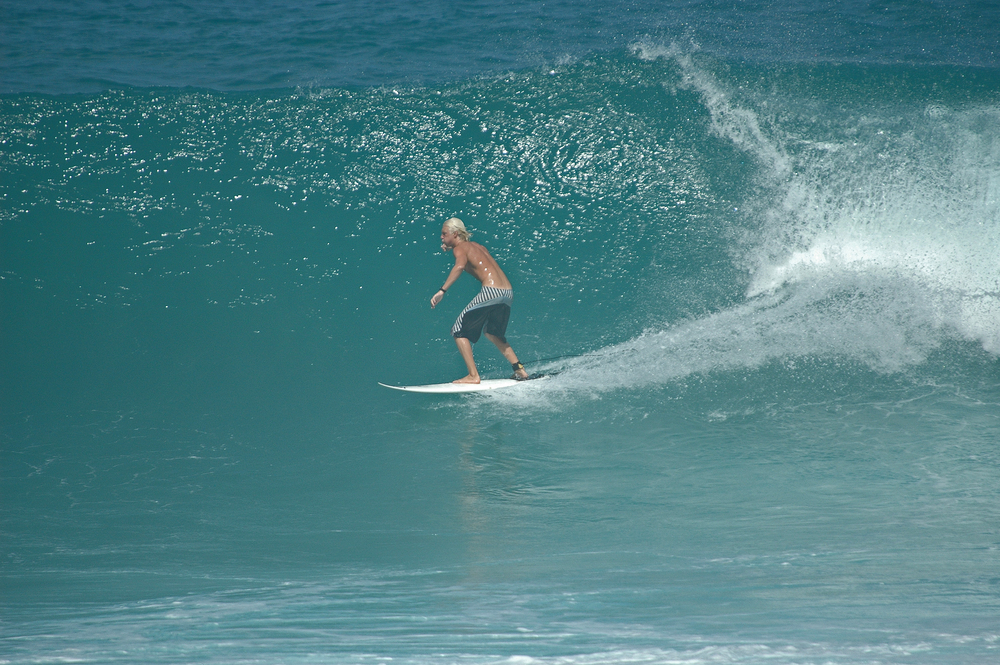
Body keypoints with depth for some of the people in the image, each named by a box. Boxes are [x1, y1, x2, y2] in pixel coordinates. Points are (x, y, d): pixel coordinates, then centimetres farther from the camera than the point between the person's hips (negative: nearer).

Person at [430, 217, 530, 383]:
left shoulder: (460, 248, 1)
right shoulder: (476, 246, 24)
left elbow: (460, 266, -22)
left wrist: (442, 291, -29)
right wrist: (450, 250, 41)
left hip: (491, 292, -8)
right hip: (508, 293, 8)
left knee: (459, 332, 2)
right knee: (493, 334, 30)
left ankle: (473, 376, -7)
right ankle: (519, 369, 21)